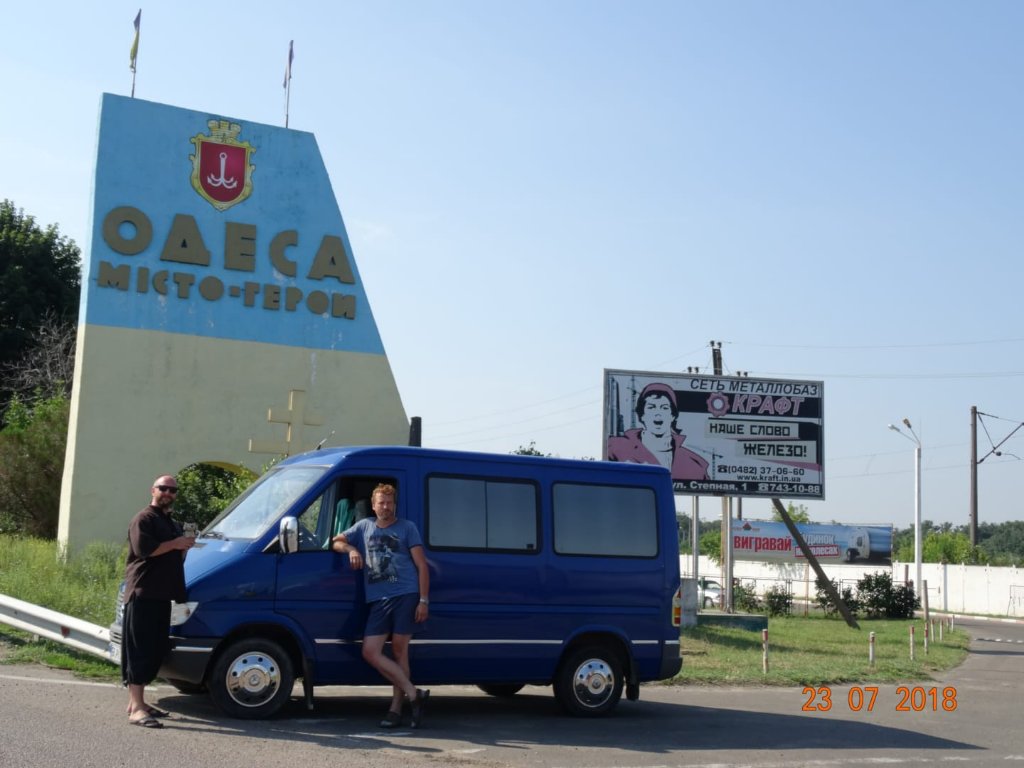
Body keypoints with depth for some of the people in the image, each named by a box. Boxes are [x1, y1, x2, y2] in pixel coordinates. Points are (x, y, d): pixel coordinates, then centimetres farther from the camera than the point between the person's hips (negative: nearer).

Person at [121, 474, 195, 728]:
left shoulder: (172, 524, 25)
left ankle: (137, 702, 19)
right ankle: (136, 709, -14)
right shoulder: (143, 519, -4)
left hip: (162, 595, 9)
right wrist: (175, 544, -15)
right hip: (142, 593, -9)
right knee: (140, 650, -11)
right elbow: (143, 549, -20)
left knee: (155, 650, 11)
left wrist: (185, 548, 11)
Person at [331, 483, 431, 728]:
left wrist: (424, 600, -5)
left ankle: (396, 708, 3)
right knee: (370, 652, -7)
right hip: (378, 600, 4)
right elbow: (335, 542, 21)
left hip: (406, 596, -4)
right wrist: (351, 549, -2)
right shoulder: (364, 527, 20)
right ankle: (414, 694, -4)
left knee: (399, 649, -4)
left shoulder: (407, 528, 9)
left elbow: (421, 565, 4)